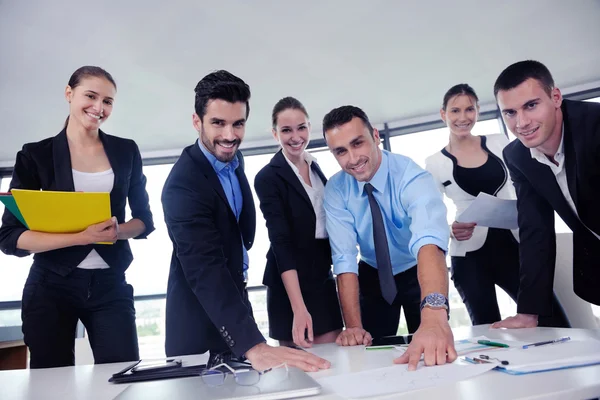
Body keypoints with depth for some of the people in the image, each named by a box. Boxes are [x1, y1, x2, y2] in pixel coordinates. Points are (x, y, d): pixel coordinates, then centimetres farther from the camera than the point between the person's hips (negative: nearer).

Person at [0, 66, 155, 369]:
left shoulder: (126, 151, 5)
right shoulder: (36, 155, -1)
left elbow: (145, 219, 9)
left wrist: (118, 231, -14)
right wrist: (81, 236, -21)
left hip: (110, 285, 1)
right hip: (51, 286, -1)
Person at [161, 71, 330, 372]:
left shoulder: (233, 158, -2)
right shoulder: (183, 184, -28)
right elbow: (205, 270, -38)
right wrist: (254, 345, -48)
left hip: (234, 295, 8)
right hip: (202, 316, -7)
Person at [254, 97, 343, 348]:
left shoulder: (315, 167, 8)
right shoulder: (268, 177, -13)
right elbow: (281, 242, -21)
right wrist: (299, 308, -27)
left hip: (323, 278, 6)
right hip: (291, 284, -6)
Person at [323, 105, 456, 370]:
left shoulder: (410, 176, -30)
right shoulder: (335, 190, -18)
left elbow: (429, 241, -48)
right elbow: (344, 258, -24)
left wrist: (435, 317, -64)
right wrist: (354, 326, -35)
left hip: (419, 273, -2)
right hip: (373, 277, 2)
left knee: (435, 355, 3)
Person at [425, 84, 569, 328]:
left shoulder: (499, 143, 7)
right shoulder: (434, 163, 0)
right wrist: (450, 231, -19)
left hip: (513, 243, 2)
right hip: (469, 256, -2)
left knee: (553, 324, -2)